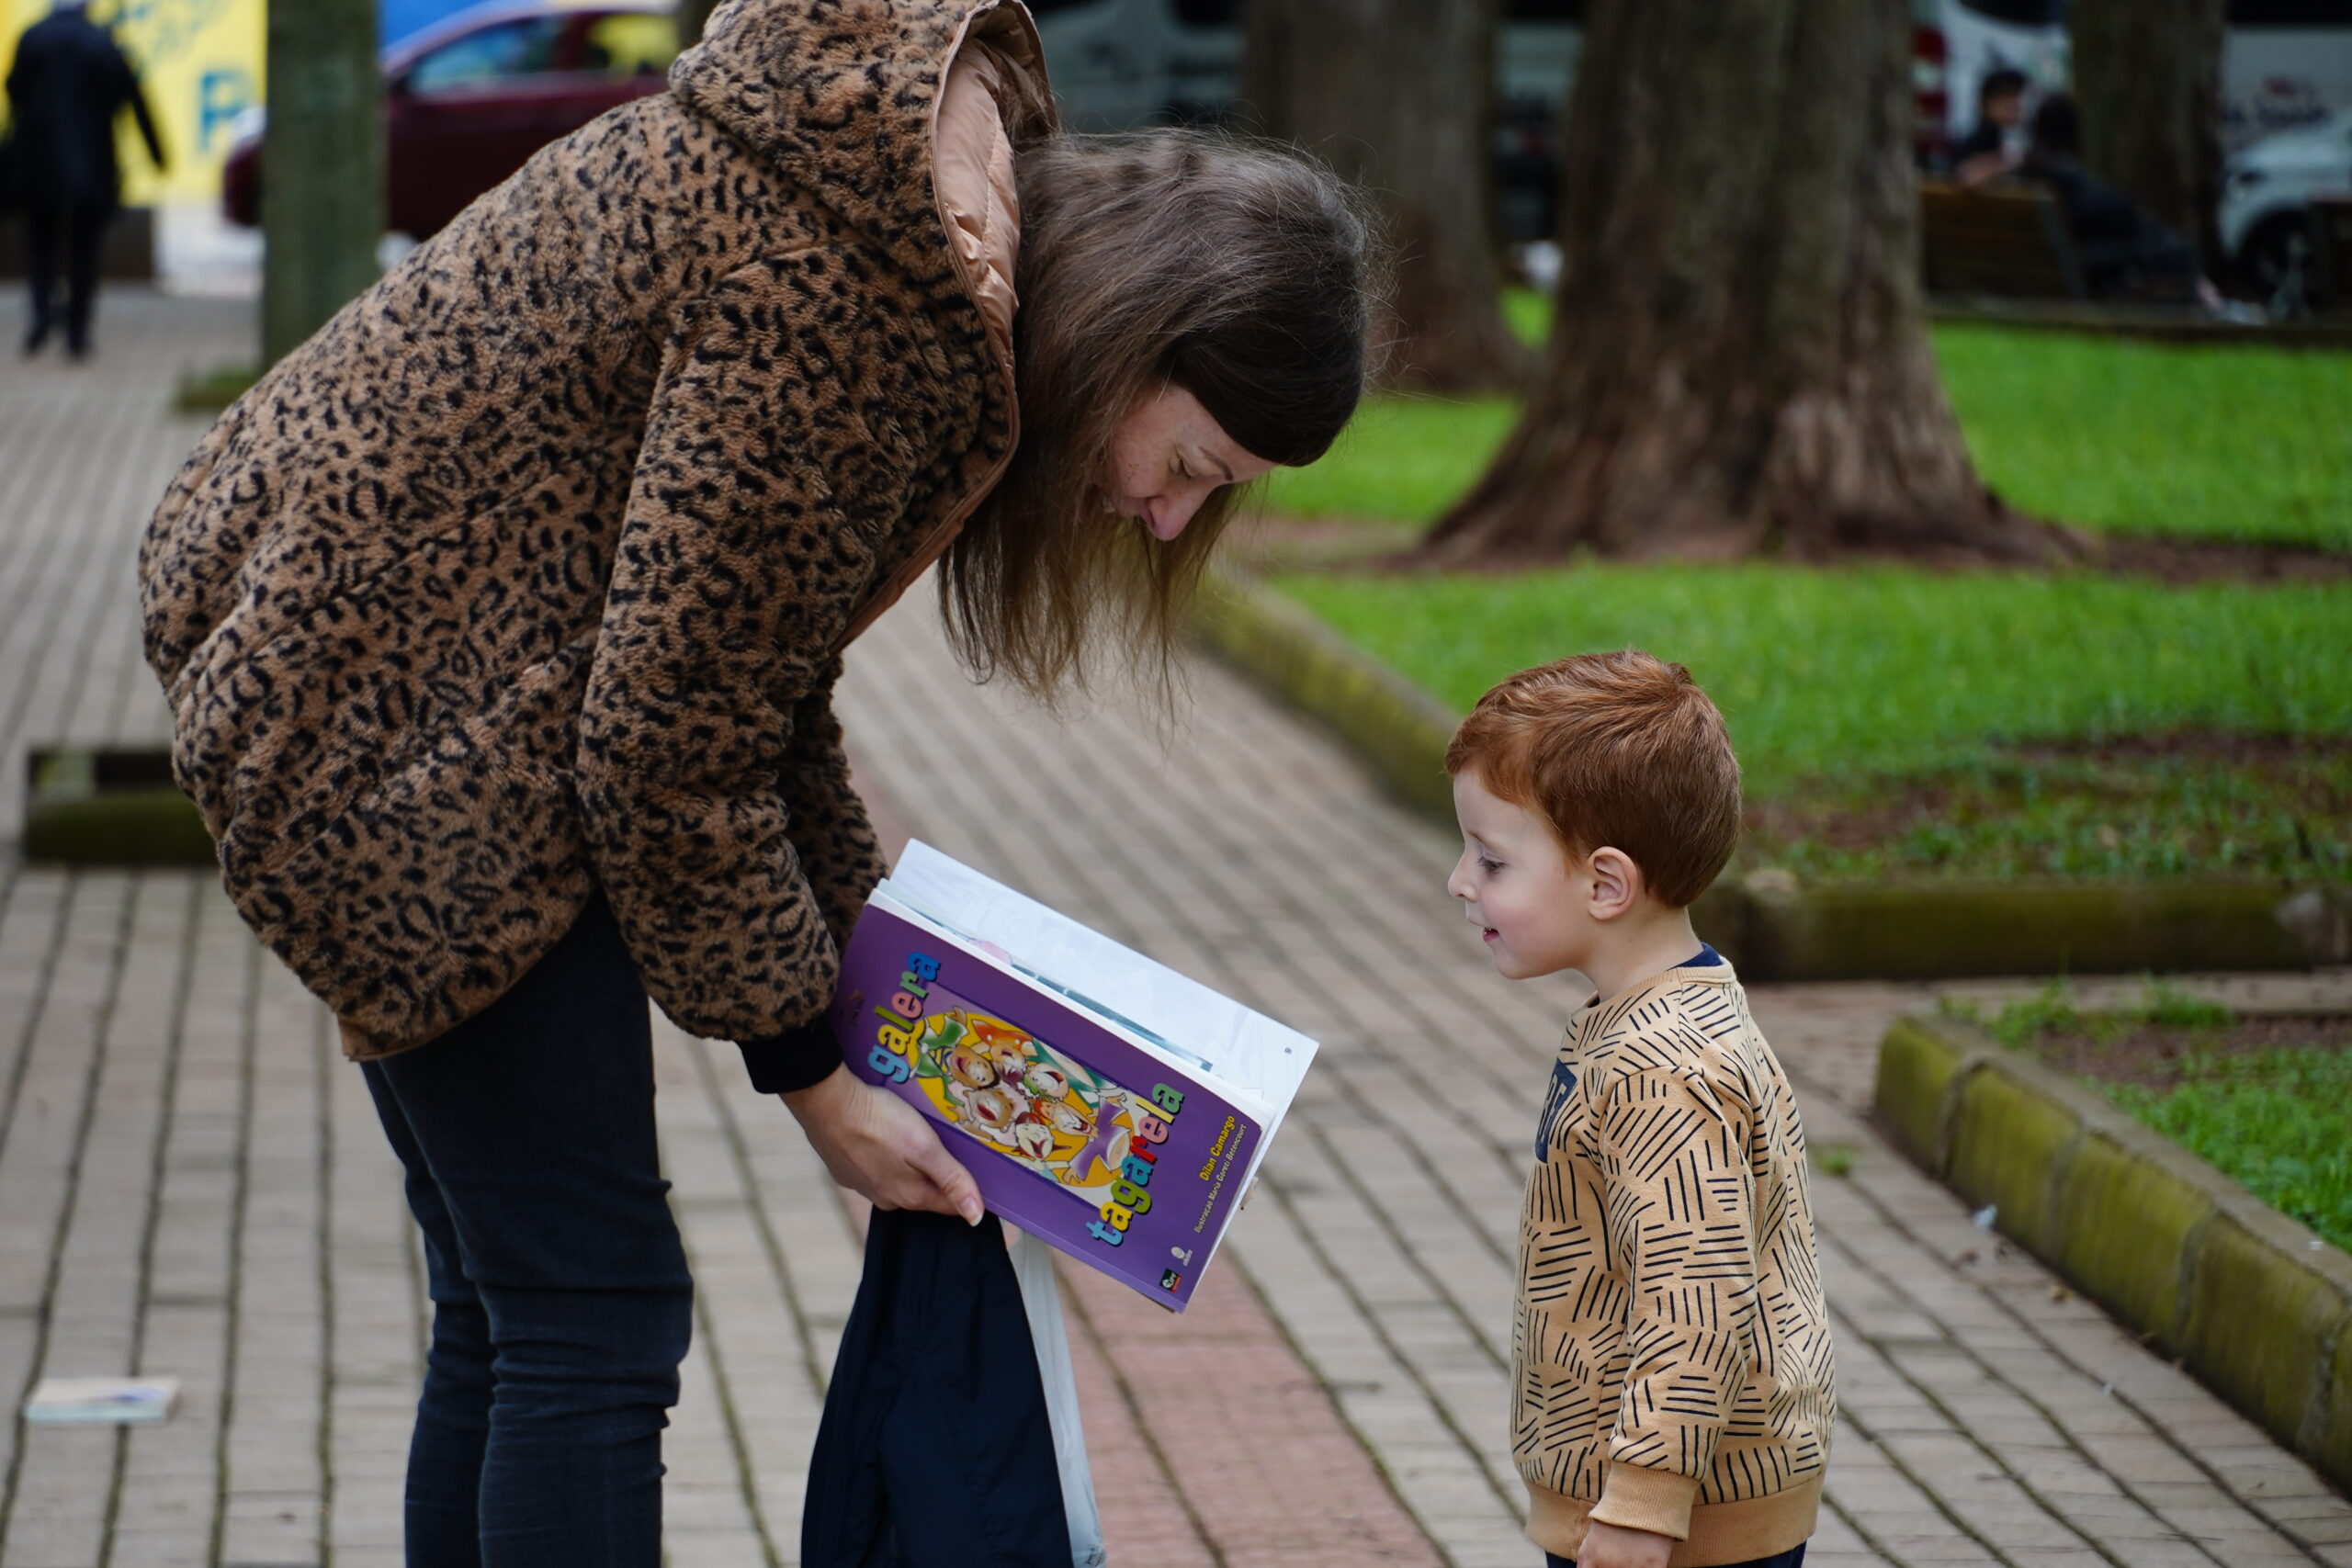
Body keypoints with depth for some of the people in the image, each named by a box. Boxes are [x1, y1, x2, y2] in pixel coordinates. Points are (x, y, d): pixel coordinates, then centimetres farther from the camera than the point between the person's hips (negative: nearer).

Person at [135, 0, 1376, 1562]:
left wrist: (865, 967, 8)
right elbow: (668, 738, -20)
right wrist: (813, 1071, -8)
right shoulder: (842, 307, -27)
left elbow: (751, 655, 10)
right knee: (595, 1317, -8)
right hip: (396, 705, -10)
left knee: (514, 1319, 14)